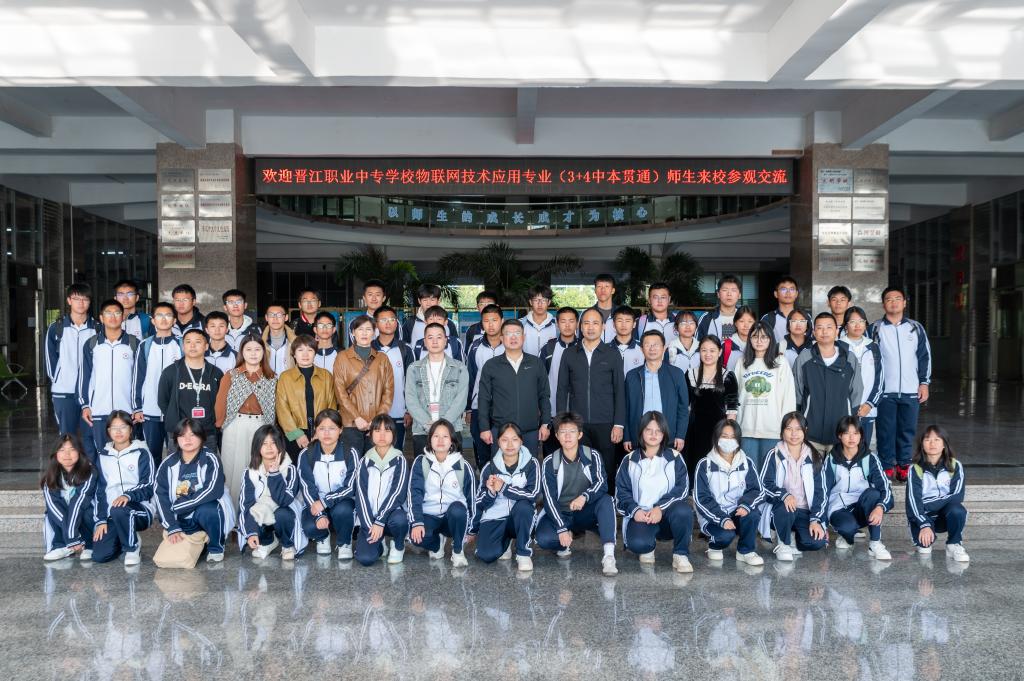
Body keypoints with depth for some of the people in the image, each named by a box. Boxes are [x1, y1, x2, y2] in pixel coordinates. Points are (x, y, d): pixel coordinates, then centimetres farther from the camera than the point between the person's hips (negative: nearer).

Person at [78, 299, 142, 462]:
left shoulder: (134, 344, 2)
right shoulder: (91, 344, 6)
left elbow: (138, 377, 3)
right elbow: (84, 376, 7)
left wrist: (138, 408, 0)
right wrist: (85, 405, 1)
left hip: (126, 411, -1)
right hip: (97, 411, 1)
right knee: (99, 455, 6)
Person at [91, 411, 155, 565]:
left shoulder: (141, 454, 2)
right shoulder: (103, 457, 15)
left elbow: (149, 487, -6)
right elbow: (99, 490, 14)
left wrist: (128, 495, -25)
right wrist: (100, 521, 4)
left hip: (139, 509, -4)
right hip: (111, 515, 4)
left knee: (118, 511, -38)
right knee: (100, 555, -16)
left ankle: (132, 547, -10)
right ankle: (126, 538, 18)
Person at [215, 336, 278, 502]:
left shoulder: (272, 378, 9)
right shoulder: (231, 375, 5)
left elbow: (275, 405, 7)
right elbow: (220, 401, 2)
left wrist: (272, 429, 0)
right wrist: (220, 424, -2)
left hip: (261, 427, 1)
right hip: (235, 426, -1)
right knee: (234, 467, 2)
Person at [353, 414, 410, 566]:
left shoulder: (399, 460, -2)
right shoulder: (365, 461, 5)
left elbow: (398, 493, -12)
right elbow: (361, 495, -3)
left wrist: (380, 522, -20)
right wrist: (370, 525, -15)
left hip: (391, 512, -1)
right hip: (370, 518, 1)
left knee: (399, 519, -37)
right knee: (365, 558, -23)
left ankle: (398, 546, -2)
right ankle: (379, 543, 13)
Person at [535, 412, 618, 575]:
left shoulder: (593, 456, -5)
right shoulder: (549, 463, -8)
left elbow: (602, 484, -19)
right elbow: (550, 499, -13)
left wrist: (585, 497, -41)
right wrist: (561, 529, -25)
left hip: (586, 513, 1)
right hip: (559, 514, 0)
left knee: (606, 500, -31)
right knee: (543, 539, -31)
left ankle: (609, 555, -38)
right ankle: (566, 543, 3)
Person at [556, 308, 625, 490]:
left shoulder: (612, 354, 5)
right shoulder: (569, 354, 9)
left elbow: (619, 391, 4)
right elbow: (562, 390, 9)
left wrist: (619, 424, -3)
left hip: (605, 424, -1)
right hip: (576, 424, 1)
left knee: (605, 470, 0)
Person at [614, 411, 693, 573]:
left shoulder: (674, 457, 6)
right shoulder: (630, 461, 9)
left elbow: (682, 487, -4)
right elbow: (621, 491, 5)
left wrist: (660, 508, -17)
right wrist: (635, 510, -14)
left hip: (668, 513, 0)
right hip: (641, 516, 0)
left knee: (683, 511, -36)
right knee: (637, 544, -32)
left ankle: (681, 555, -12)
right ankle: (648, 548, 7)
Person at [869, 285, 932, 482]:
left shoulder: (916, 328, 9)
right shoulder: (875, 329, 4)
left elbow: (925, 356, 11)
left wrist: (924, 383, 4)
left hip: (911, 390, 2)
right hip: (884, 391, -1)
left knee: (907, 429, 6)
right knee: (886, 430, 0)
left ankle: (904, 465, 16)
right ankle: (887, 466, 9)